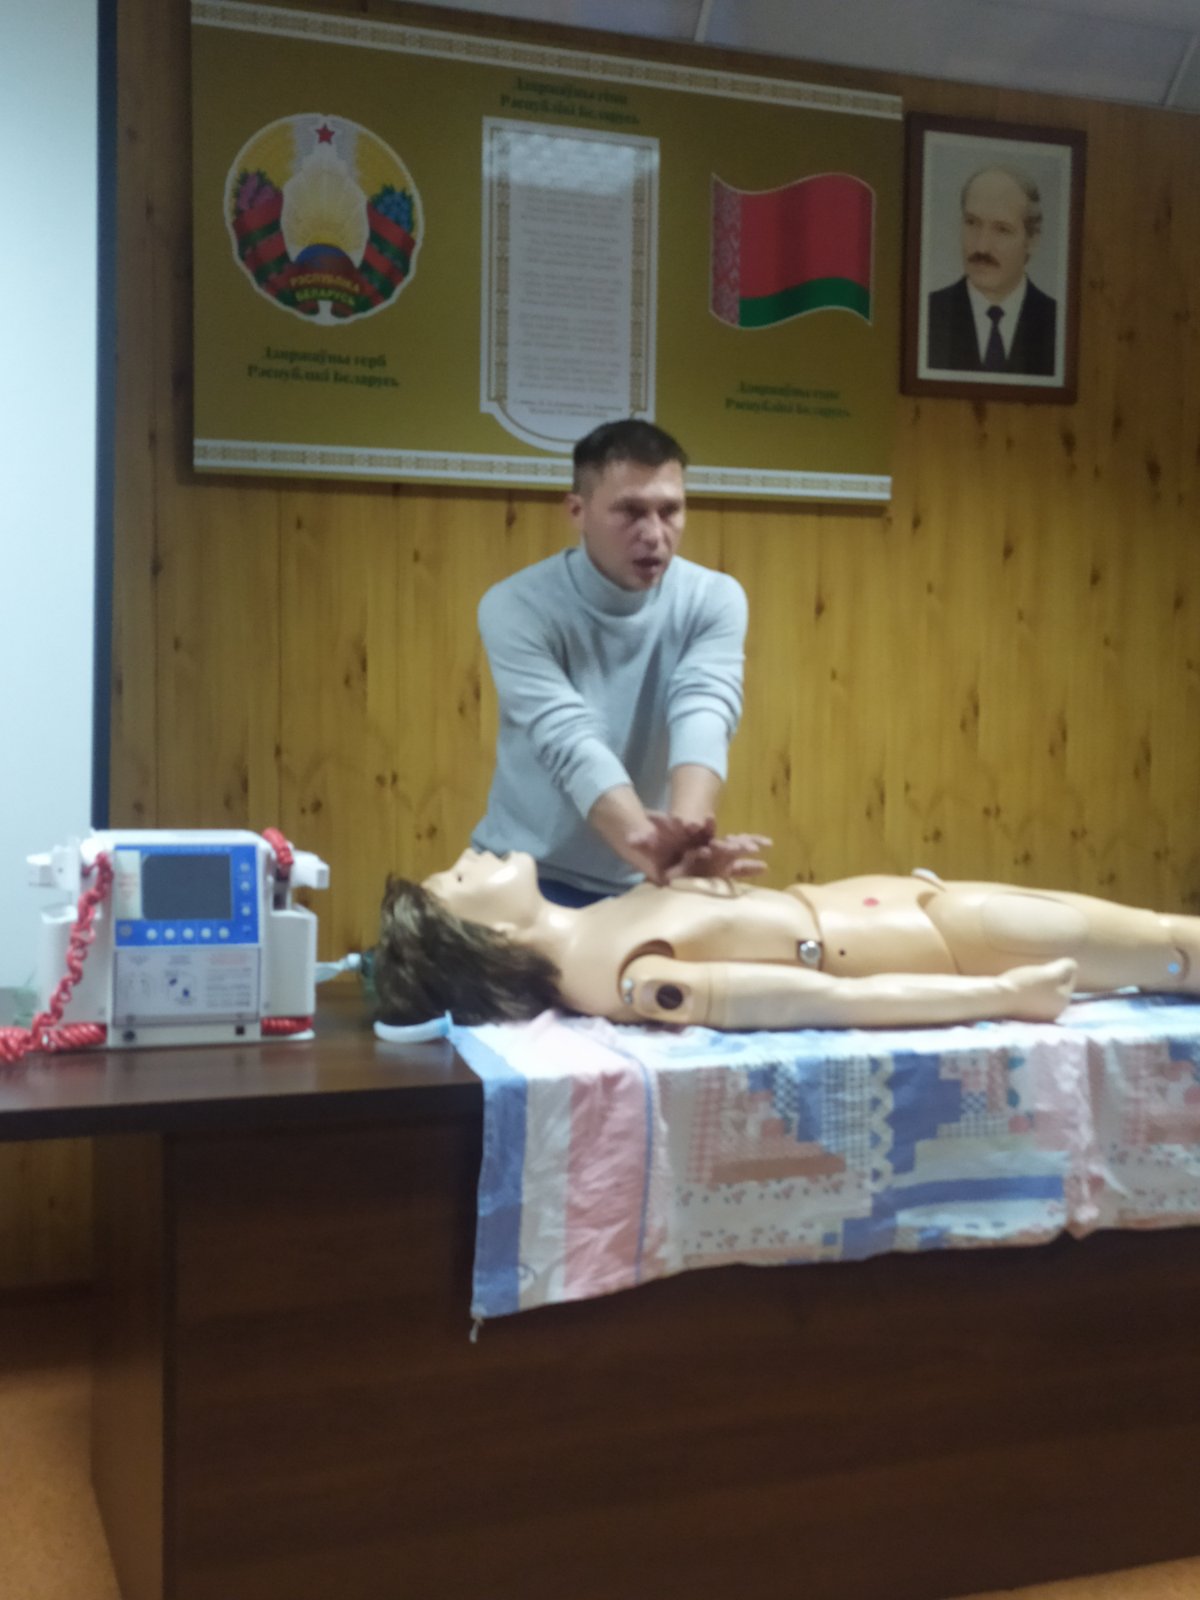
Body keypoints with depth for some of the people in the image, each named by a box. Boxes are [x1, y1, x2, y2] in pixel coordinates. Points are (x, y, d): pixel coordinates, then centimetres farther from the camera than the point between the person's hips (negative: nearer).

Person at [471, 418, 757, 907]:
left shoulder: (713, 600, -7)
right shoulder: (517, 607, -15)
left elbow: (704, 717, -24)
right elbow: (569, 743, -28)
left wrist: (687, 834, -44)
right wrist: (650, 847, -45)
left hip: (645, 881, 2)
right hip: (531, 876, -2)